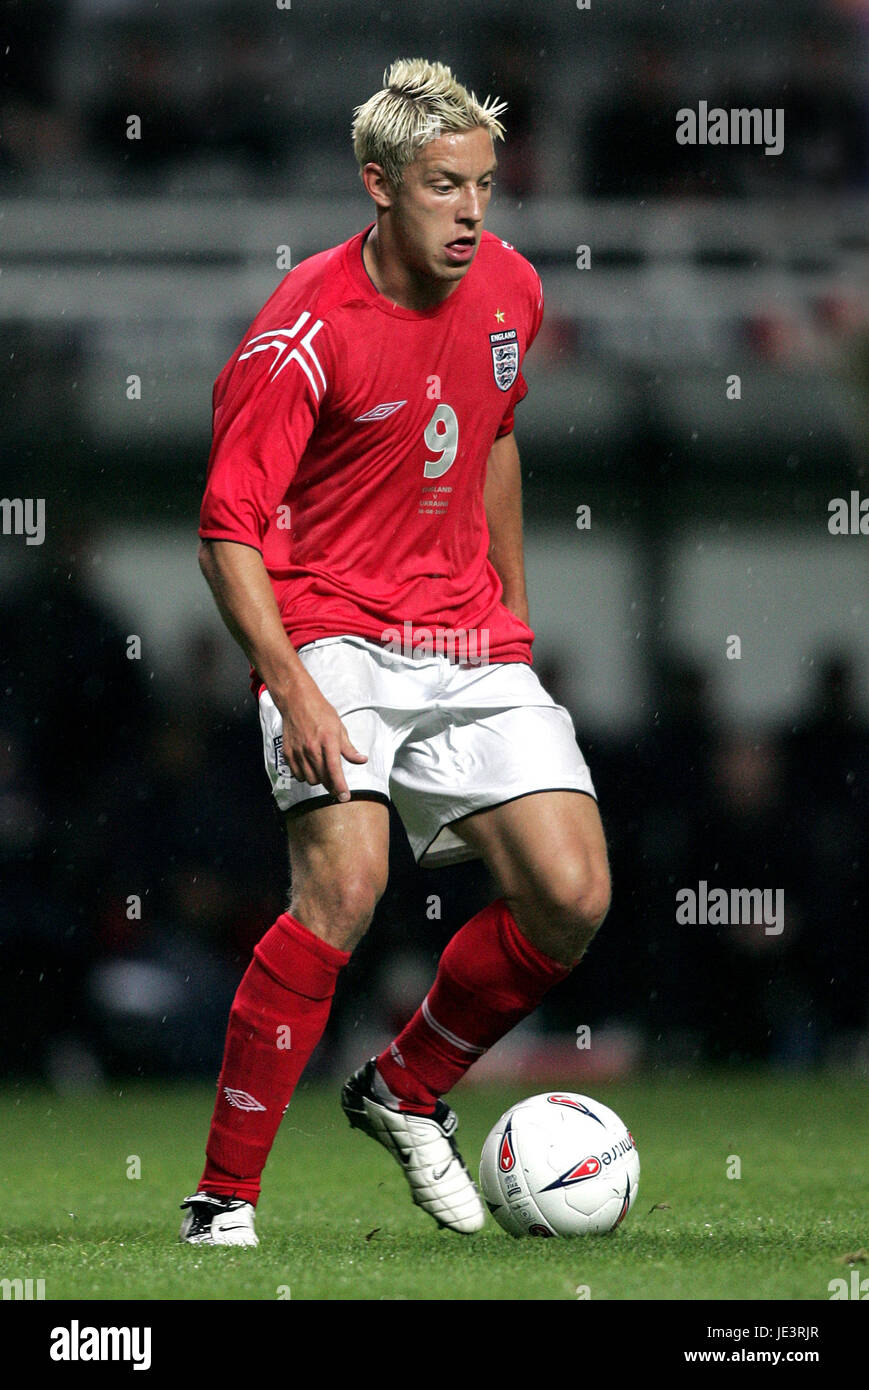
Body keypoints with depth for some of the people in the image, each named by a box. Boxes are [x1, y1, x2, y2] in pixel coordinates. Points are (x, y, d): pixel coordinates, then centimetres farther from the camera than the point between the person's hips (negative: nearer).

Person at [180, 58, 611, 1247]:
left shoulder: (509, 290, 4)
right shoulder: (304, 333, -15)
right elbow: (229, 532, -15)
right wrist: (292, 688, -26)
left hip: (470, 645, 6)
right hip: (334, 635, -6)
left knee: (572, 899, -8)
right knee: (345, 884, -27)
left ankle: (405, 1092, 18)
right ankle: (224, 1194, -17)